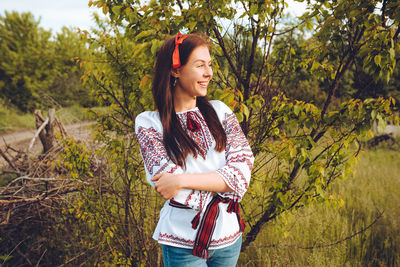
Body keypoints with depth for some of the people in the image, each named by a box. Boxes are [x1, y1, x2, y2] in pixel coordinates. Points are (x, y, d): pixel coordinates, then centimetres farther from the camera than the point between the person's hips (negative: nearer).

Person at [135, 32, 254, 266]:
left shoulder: (219, 111, 0)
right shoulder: (149, 122, -8)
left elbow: (243, 169, -12)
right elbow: (167, 182, -19)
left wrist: (182, 180, -22)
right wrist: (223, 185, -16)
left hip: (229, 236, 4)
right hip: (183, 242, -3)